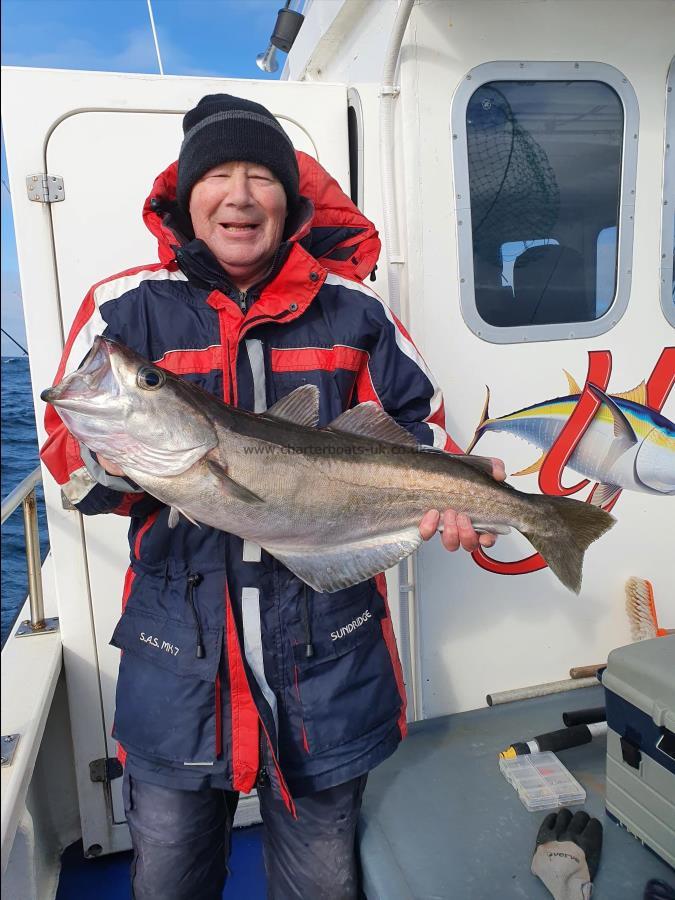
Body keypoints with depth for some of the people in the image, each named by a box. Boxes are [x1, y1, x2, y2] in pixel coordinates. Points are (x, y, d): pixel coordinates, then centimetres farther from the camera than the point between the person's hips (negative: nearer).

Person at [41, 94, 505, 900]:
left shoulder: (351, 310, 1)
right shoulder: (126, 308, -1)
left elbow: (416, 425, 9)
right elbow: (67, 456, -1)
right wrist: (108, 459, -23)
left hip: (328, 648, 1)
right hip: (178, 649, 0)